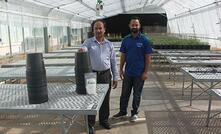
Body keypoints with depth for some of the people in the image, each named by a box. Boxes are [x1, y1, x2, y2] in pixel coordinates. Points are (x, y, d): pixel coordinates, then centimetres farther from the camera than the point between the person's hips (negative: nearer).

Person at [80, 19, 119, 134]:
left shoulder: (109, 44, 8)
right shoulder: (88, 42, 2)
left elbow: (113, 62, 9)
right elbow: (83, 48, -20)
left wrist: (115, 77, 8)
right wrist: (82, 49, -45)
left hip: (106, 75, 2)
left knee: (105, 99, 13)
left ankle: (104, 120, 32)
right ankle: (90, 124, 19)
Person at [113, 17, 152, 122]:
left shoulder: (145, 40, -7)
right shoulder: (126, 40, 3)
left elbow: (148, 57, -7)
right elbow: (123, 56, 8)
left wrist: (146, 72, -11)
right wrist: (121, 69, 3)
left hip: (139, 73, -3)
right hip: (128, 72, 3)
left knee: (137, 94, 10)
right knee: (124, 93, 13)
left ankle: (135, 113, 26)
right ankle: (122, 111, 29)